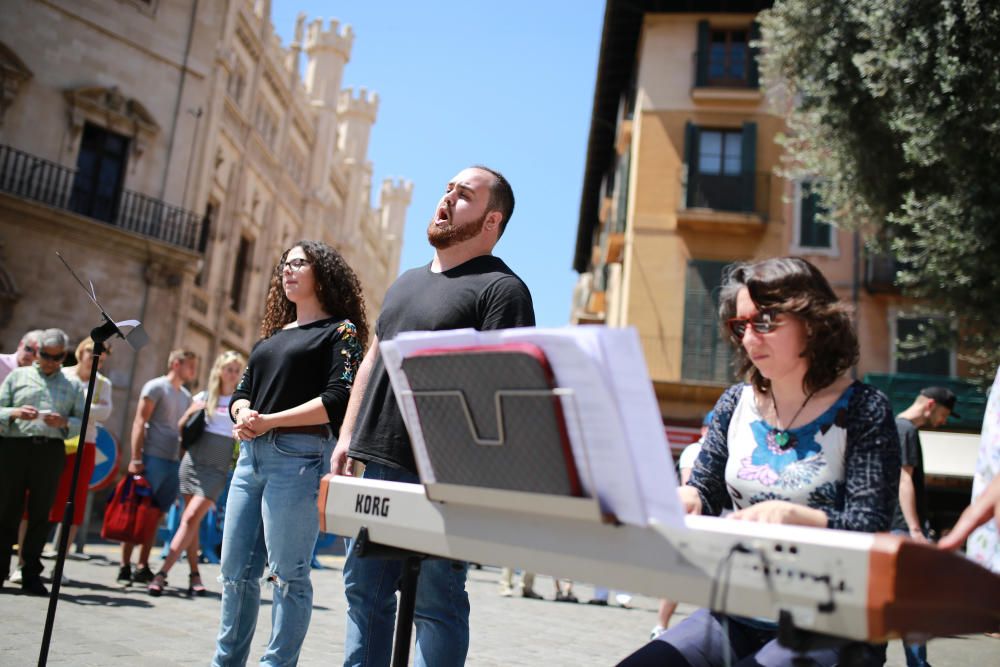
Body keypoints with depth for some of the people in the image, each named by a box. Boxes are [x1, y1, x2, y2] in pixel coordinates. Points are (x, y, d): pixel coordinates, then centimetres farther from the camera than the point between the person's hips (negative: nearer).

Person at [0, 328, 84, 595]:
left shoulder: (72, 386, 15)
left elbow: (82, 420, 9)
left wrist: (64, 422, -11)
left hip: (51, 450, 0)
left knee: (40, 513, 2)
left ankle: (31, 575, 7)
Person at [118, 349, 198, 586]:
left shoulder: (186, 396, 19)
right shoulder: (156, 387, -2)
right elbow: (139, 422, -8)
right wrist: (136, 458, -15)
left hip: (174, 462, 7)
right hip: (152, 458, -6)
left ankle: (142, 568, 14)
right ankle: (125, 567, 4)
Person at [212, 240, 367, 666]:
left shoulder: (341, 331, 1)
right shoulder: (272, 335, 22)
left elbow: (337, 400, -11)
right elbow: (242, 391, 19)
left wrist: (270, 420, -13)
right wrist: (242, 414, -5)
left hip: (299, 456, -7)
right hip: (251, 455, 7)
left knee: (288, 574, -4)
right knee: (236, 570, 11)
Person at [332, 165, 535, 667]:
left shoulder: (501, 287, -6)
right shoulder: (406, 281, 19)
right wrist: (348, 437, 14)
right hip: (375, 463, 8)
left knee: (435, 602, 2)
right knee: (364, 588, 16)